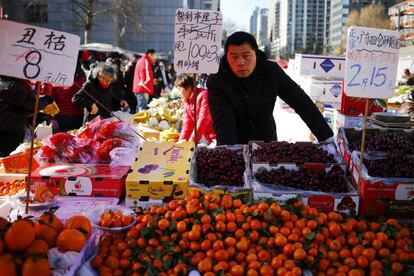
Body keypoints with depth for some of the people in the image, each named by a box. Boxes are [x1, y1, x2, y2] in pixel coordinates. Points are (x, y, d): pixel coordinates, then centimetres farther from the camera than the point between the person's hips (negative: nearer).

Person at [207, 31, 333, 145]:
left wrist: (328, 138, -15)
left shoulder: (271, 71, -9)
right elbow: (223, 121, -25)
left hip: (267, 144, 2)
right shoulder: (216, 82, -15)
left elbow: (301, 102, -9)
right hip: (234, 149, -1)